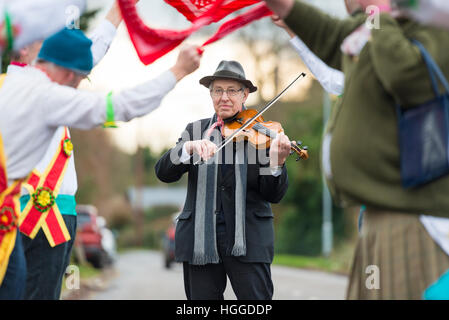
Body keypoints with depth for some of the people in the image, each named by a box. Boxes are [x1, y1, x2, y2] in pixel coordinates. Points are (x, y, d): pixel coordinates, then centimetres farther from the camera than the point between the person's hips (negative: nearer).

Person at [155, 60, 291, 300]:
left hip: (247, 238, -2)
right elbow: (163, 172, -2)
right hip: (200, 240, 3)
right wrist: (190, 147, -20)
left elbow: (273, 195, -2)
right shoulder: (196, 130, 11)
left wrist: (276, 163, -22)